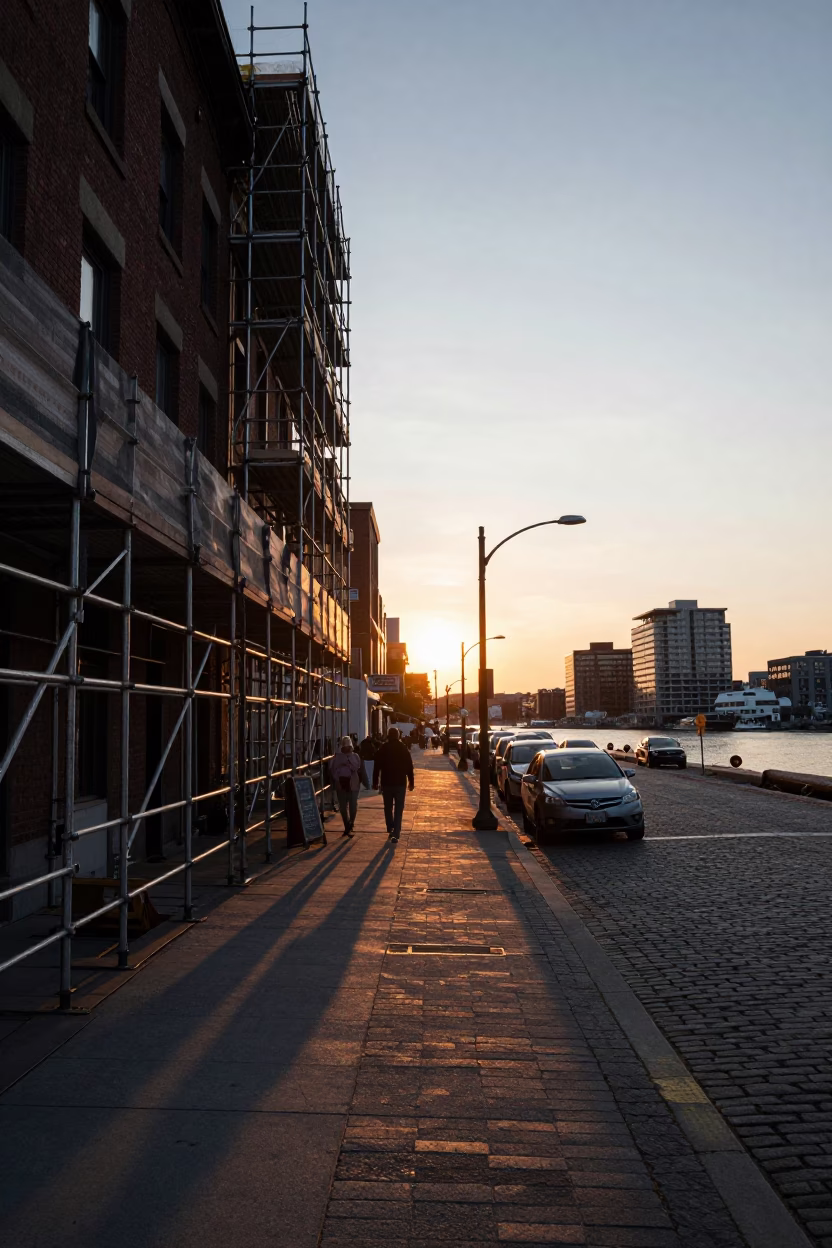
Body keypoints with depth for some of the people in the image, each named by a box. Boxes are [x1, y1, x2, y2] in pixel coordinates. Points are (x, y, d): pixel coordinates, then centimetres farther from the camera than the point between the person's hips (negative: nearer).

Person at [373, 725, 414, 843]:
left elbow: (377, 767, -1)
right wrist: (411, 782, 7)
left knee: (388, 808, 17)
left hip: (386, 783, 0)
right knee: (398, 809, 1)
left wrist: (375, 782, 5)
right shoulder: (404, 748, -1)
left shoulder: (383, 749, -2)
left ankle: (390, 830, 22)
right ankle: (396, 833, -7)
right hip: (400, 783, 0)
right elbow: (409, 767, 0)